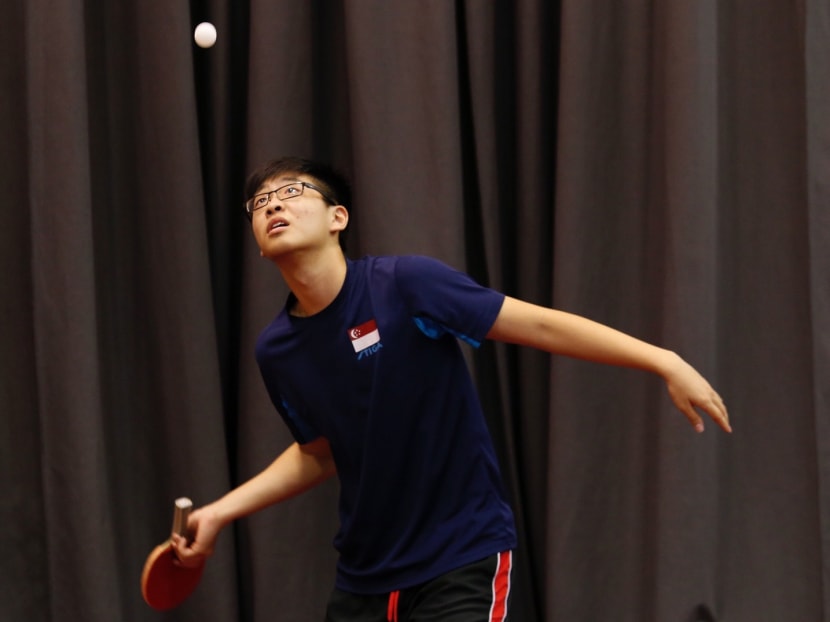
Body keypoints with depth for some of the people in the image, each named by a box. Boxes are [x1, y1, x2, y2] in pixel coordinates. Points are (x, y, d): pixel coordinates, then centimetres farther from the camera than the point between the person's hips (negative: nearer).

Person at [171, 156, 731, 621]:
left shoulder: (406, 286, -15)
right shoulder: (276, 351, 0)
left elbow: (542, 325, -13)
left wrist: (664, 362, -19)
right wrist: (220, 512, 13)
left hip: (462, 563, -5)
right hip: (365, 576, 6)